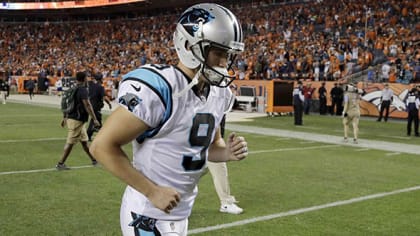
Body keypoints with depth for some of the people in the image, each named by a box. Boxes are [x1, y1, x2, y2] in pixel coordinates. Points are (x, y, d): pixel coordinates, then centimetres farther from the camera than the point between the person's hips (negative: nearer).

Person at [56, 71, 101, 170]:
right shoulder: (83, 90, -15)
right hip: (77, 120, -9)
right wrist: (94, 119, -19)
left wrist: (64, 117, 24)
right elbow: (87, 105, -21)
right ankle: (60, 163, -1)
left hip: (70, 117, 9)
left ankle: (94, 160, 27)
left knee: (84, 141, 16)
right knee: (70, 143, -4)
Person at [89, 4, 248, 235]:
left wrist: (227, 153, -6)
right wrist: (152, 191, -21)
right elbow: (102, 146, -21)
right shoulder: (157, 87, -23)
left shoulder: (219, 94, 2)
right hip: (149, 216, -8)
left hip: (181, 214, 8)